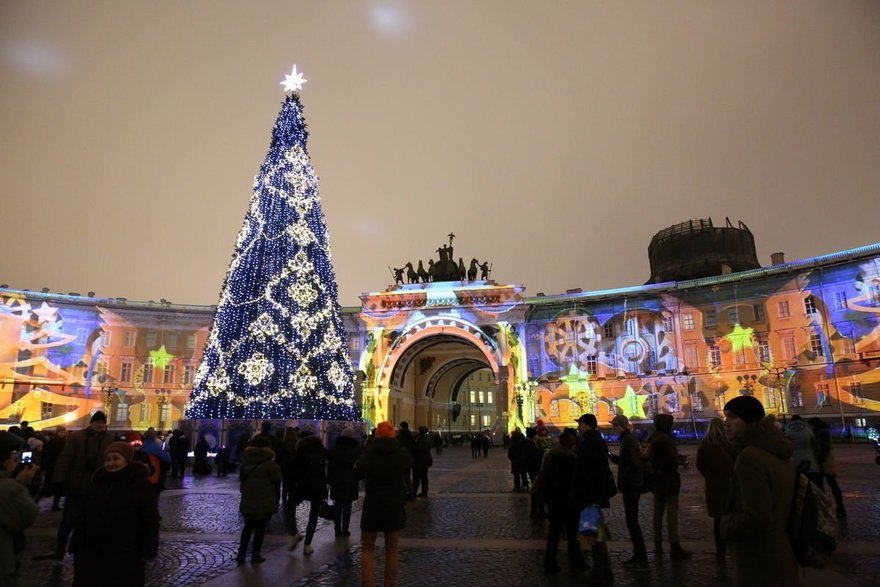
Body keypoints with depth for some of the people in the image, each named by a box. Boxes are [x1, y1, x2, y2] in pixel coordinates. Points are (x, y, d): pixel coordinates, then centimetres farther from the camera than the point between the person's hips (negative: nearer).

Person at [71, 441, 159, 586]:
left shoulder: (141, 485, -10)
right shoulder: (97, 483, 6)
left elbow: (150, 521, -10)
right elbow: (83, 518, 13)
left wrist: (147, 551, -13)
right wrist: (77, 546, 9)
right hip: (93, 553, 5)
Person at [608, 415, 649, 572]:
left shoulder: (628, 441, -18)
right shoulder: (628, 439, 12)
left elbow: (633, 465, -24)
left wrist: (622, 482, -18)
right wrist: (611, 456, 10)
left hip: (631, 486, -10)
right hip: (632, 486, 10)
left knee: (632, 522, -5)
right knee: (632, 520, 16)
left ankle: (642, 561, -1)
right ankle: (638, 556, 25)